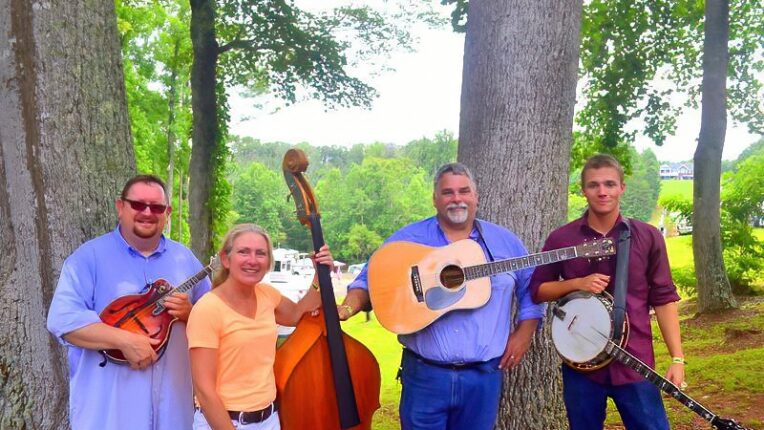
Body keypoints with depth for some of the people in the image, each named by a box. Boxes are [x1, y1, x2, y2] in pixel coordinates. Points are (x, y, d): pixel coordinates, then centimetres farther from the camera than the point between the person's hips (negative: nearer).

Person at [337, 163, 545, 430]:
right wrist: (346, 309, -19)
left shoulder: (505, 242, 6)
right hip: (424, 373, -2)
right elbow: (370, 282, -1)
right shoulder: (406, 239, -1)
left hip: (484, 376, 2)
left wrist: (523, 334, 2)